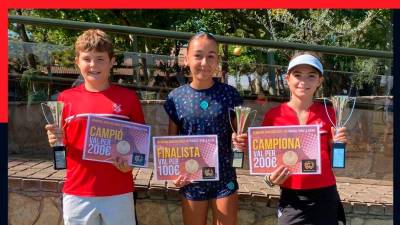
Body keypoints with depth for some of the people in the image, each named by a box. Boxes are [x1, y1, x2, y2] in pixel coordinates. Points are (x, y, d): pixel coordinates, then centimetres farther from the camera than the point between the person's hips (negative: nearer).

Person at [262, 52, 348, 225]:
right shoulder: (273, 115, -4)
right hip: (292, 198, -1)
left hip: (325, 197, 1)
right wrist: (270, 179, -14)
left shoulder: (327, 114, 0)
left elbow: (333, 160, 8)